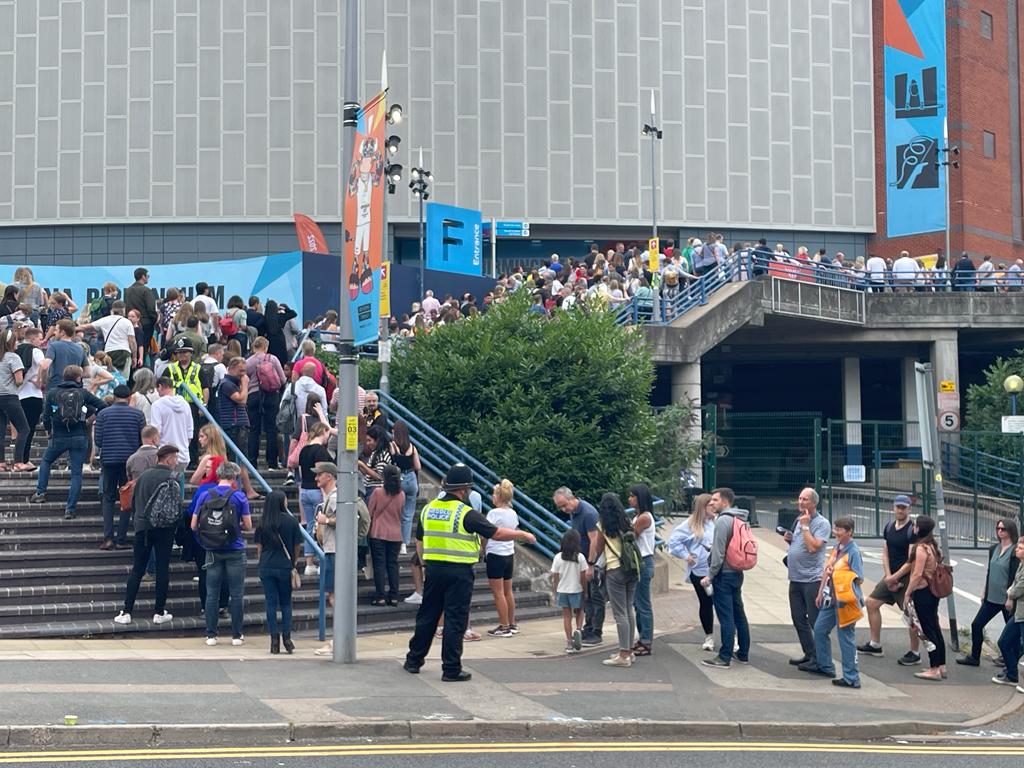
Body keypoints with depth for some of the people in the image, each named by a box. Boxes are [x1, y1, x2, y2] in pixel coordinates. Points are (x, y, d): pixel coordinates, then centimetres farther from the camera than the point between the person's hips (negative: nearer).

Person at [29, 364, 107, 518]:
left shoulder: (52, 393, 0)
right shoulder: (83, 393, -1)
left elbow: (46, 416, 1)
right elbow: (103, 406, -5)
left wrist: (48, 430, 20)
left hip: (58, 438, 1)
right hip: (79, 438, -1)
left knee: (46, 461, 28)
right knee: (77, 473, 3)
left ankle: (40, 492, 21)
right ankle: (70, 509, -2)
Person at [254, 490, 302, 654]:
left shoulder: (263, 523, 1)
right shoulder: (291, 521, -3)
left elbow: (259, 547, 5)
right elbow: (297, 546, 2)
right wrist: (293, 563, 17)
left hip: (266, 567, 1)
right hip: (285, 566, -1)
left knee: (271, 603, 4)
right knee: (286, 603, 10)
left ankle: (274, 640, 1)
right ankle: (287, 638, 4)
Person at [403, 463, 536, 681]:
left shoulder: (428, 509, 6)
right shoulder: (466, 514, -13)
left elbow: (419, 542, 14)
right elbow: (497, 533, -11)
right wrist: (523, 535, 2)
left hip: (433, 568, 6)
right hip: (459, 572, -6)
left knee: (427, 616, 16)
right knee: (455, 620, 0)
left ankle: (414, 661, 24)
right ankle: (451, 669, 3)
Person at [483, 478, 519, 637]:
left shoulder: (494, 513, -15)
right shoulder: (513, 514, 7)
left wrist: (483, 551, 5)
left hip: (495, 554, -8)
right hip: (509, 554, 8)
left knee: (498, 593, -1)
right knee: (508, 592, 15)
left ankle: (504, 627, 1)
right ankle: (512, 624, 21)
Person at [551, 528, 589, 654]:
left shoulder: (558, 557, -7)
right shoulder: (580, 557, -11)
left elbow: (555, 578, -3)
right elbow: (583, 577, -9)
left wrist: (555, 593, 8)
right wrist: (584, 590, 5)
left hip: (562, 590, 1)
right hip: (576, 590, -1)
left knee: (567, 615, 8)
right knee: (579, 612, 18)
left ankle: (569, 642, 6)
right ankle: (578, 630, -10)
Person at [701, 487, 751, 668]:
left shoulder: (723, 521, -15)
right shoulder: (740, 520, 12)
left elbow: (719, 552, -19)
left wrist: (710, 575, -14)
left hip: (724, 574, -9)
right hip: (737, 573, 9)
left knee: (726, 617, -7)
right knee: (739, 614, 14)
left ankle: (724, 658, -6)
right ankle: (743, 653, 19)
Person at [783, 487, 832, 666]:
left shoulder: (822, 524, -10)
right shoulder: (798, 521, 15)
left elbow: (813, 547, -22)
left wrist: (805, 526, -16)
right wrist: (789, 539, 6)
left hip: (812, 579, -9)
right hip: (795, 578, 9)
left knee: (815, 621, -4)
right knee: (798, 619, 13)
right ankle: (809, 654, 22)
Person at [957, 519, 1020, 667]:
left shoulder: (1015, 552, -13)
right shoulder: (994, 549, 9)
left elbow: (1016, 577, -16)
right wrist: (984, 593, 15)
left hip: (1006, 599, -7)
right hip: (992, 598, 7)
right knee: (977, 625, 9)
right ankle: (974, 657, 23)